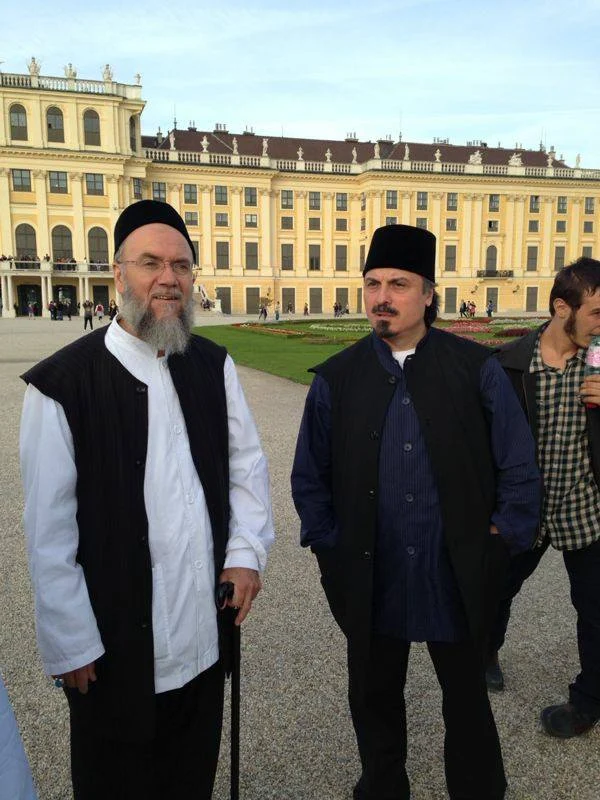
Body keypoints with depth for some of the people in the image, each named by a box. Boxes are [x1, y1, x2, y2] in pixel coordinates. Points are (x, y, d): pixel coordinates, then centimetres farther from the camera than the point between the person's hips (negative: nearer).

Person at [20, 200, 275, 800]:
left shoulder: (213, 366, 1)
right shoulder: (62, 383, -15)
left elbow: (247, 463, 6)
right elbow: (49, 530, -13)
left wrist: (246, 553, -4)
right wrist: (71, 644, -9)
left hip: (206, 630, 4)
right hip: (116, 642, -4)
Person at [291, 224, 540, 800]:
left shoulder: (476, 369, -6)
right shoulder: (336, 378, -3)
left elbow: (518, 467, -2)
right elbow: (309, 478, 3)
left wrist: (501, 543, -4)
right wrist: (331, 548, -2)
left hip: (457, 580, -1)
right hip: (370, 581, 2)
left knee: (467, 703, 19)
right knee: (374, 703, 21)